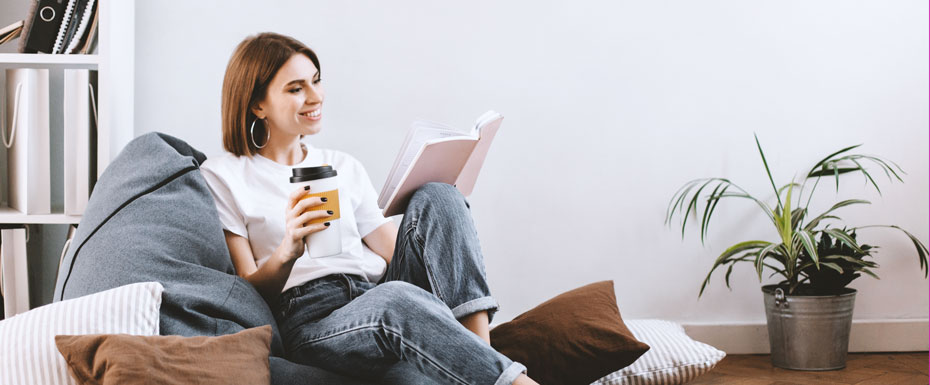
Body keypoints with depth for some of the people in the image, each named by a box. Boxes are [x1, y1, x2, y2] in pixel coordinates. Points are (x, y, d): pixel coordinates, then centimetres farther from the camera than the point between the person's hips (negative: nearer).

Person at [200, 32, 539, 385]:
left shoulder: (343, 167, 24)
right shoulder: (223, 177, 9)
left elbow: (396, 253, 16)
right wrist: (287, 253, -18)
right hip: (311, 322, -5)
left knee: (437, 196, -18)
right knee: (396, 299, -39)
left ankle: (482, 352, -31)